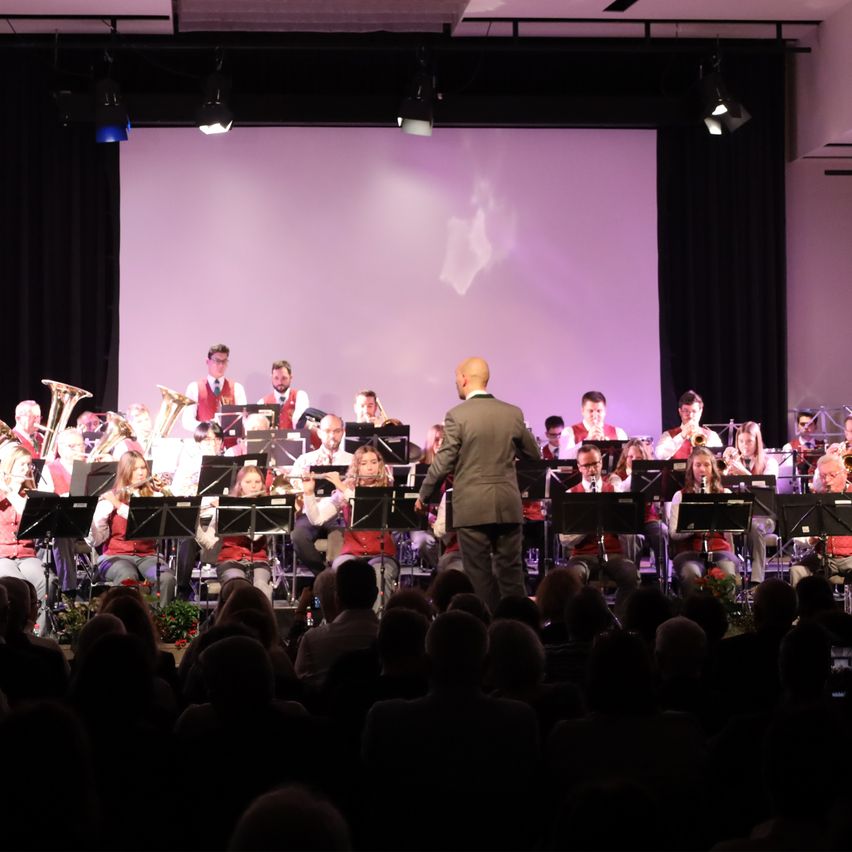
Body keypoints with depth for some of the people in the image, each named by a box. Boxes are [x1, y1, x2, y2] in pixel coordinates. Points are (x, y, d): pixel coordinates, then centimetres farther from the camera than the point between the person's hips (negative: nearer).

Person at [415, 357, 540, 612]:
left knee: (480, 575, 2)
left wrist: (423, 495, 5)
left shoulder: (457, 415, -9)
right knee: (511, 572, 9)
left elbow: (443, 462, -9)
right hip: (508, 505, 3)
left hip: (472, 506, -3)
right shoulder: (513, 413, 3)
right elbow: (534, 454, 13)